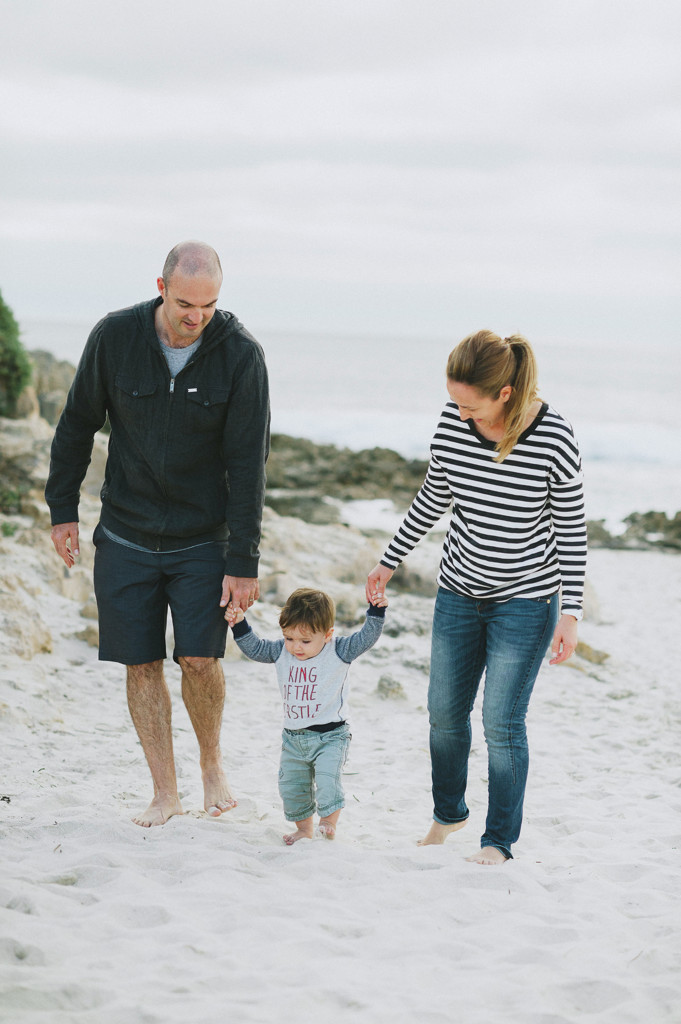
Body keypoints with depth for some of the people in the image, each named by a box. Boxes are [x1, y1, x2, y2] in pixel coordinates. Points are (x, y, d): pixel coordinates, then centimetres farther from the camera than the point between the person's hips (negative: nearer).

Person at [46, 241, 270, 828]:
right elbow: (78, 423, 5)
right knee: (142, 665, 3)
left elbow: (248, 464, -12)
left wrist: (243, 561, -13)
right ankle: (165, 794, 15)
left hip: (203, 541, -2)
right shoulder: (115, 337, -9)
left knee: (199, 659, -10)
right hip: (125, 536, 2)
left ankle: (212, 763, 17)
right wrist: (62, 509, 6)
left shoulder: (241, 355, -13)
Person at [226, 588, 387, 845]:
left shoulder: (338, 651, -10)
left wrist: (376, 612, -28)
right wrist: (239, 625, -3)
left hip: (330, 734, -5)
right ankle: (304, 829, 27)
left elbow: (365, 638, -16)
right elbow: (254, 648, 8)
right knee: (291, 785, 10)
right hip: (294, 736, 5)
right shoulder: (281, 652, 0)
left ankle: (328, 826, -8)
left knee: (327, 780, -22)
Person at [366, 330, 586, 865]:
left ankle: (500, 840, 12)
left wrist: (570, 612, -13)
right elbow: (433, 499, 7)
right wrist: (389, 561, 14)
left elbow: (571, 528, -12)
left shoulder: (555, 440, -22)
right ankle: (448, 814, 37)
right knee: (445, 711, 13)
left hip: (525, 599, -5)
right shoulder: (452, 424, -10)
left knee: (502, 721, -5)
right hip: (460, 590, 5)